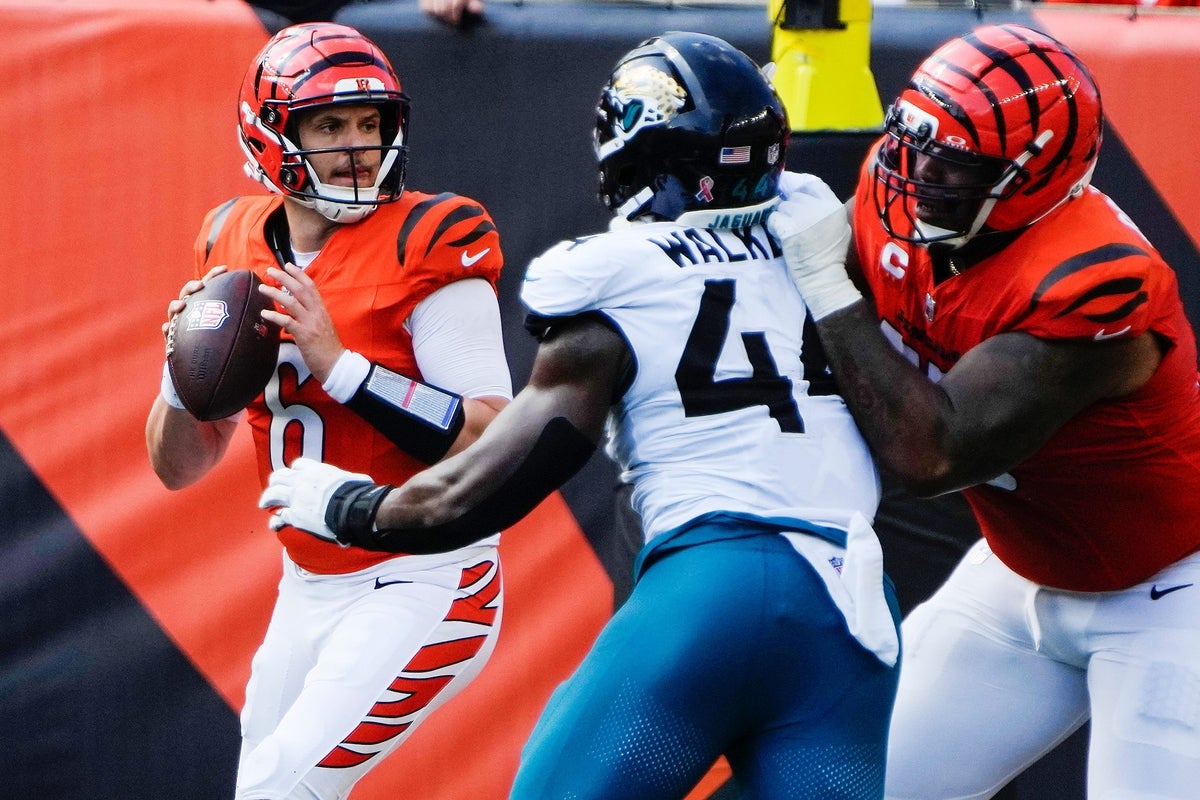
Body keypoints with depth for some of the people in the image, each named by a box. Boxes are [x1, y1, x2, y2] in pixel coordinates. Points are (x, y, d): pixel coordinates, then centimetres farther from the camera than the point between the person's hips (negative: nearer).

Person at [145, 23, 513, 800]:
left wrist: (337, 363, -29)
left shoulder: (426, 248, -15)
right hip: (309, 587, 7)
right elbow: (179, 466, 8)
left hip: (423, 587, -7)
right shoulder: (237, 250, 3)